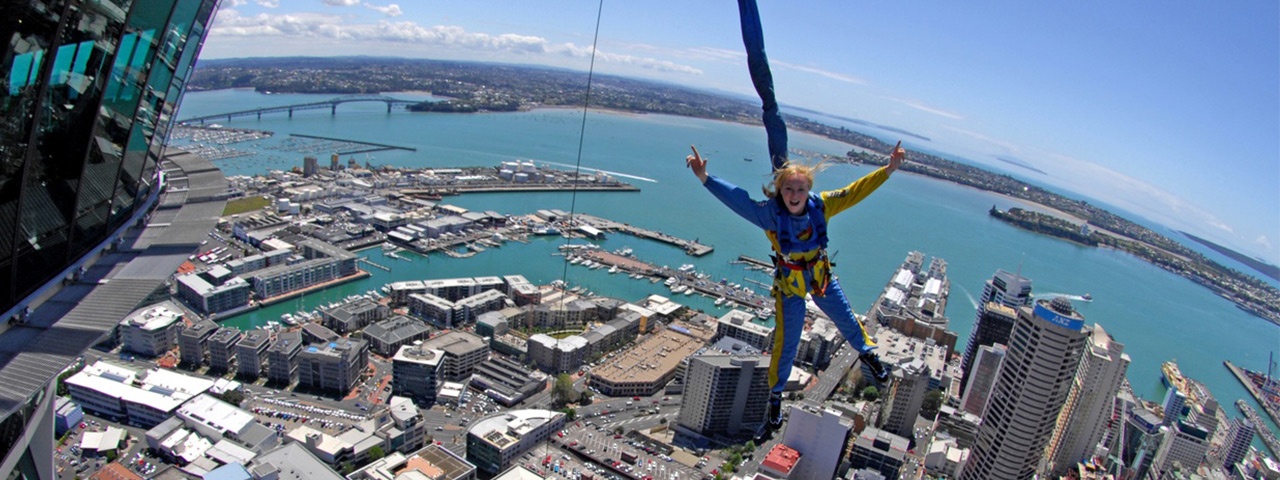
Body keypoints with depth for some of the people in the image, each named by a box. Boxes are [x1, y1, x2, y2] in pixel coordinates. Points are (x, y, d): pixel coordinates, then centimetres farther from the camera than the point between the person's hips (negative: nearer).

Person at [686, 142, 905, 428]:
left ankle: (867, 354, 55)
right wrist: (705, 178, -50)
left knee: (846, 320, 22)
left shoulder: (821, 206, -20)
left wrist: (888, 169, -18)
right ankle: (775, 394, 29)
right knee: (786, 343, 6)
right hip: (789, 285, -3)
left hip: (822, 277, 3)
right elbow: (736, 198, -38)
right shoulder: (771, 213, -29)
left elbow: (854, 192, -13)